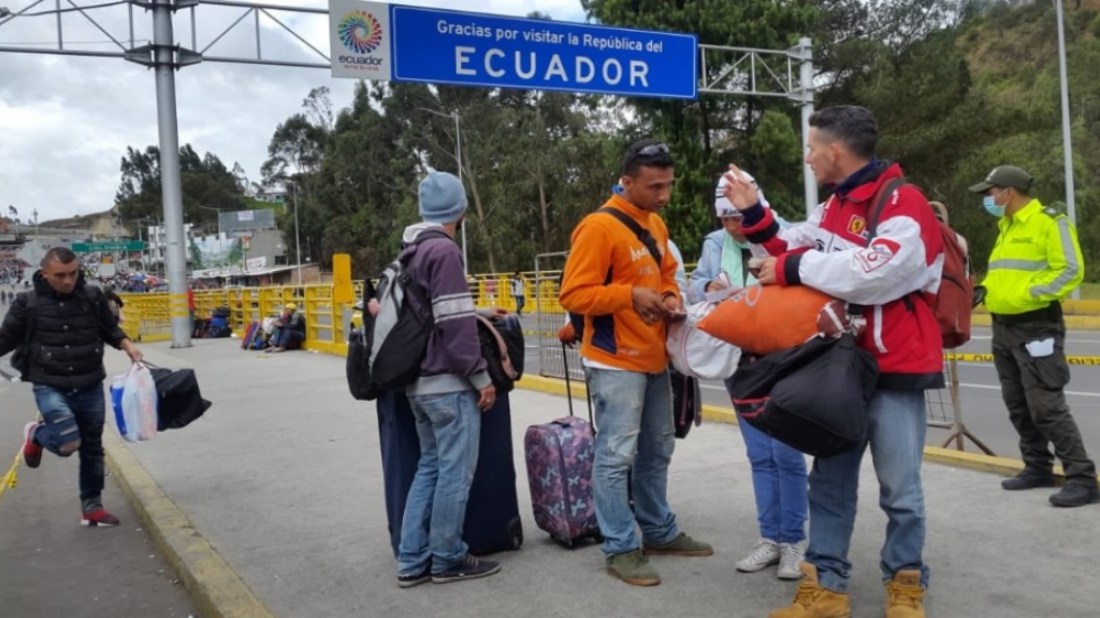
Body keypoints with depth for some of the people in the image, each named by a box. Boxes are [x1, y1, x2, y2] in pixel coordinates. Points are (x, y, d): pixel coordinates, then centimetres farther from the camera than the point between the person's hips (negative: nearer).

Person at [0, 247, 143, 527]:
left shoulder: (92, 297, -1)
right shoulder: (28, 303, -7)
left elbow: (109, 328, 14)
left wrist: (127, 345, -5)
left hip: (90, 387, 3)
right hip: (50, 387, -3)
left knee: (92, 448, 11)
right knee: (67, 442, -20)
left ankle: (92, 507, 27)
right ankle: (36, 435, 17)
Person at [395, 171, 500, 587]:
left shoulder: (411, 252, 13)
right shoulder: (444, 250, -15)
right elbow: (454, 324, -19)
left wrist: (481, 315, 26)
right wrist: (481, 376, -13)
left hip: (418, 382, 9)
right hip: (449, 383, -9)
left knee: (430, 467, 15)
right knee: (455, 472, 1)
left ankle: (413, 561, 18)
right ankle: (447, 560, 12)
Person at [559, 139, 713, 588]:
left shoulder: (656, 224, 11)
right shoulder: (599, 227, -15)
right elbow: (573, 294, -18)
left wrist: (671, 296, 2)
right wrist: (630, 295, -24)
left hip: (654, 358, 9)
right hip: (616, 362, -9)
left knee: (656, 452, 17)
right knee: (616, 456, -4)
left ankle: (660, 532, 31)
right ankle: (621, 549, 6)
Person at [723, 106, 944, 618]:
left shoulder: (903, 203, -17)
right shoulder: (834, 207, 12)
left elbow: (874, 272, -31)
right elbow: (793, 251, 13)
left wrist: (792, 268, -23)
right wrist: (753, 213, 4)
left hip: (894, 368, -8)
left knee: (899, 488, 2)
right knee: (830, 478, 11)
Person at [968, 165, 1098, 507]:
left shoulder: (1050, 222, -11)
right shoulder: (1006, 227, 15)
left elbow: (1071, 270, -17)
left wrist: (1028, 294, -23)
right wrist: (985, 288, 5)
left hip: (1036, 328, -9)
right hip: (1003, 328, 9)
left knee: (1046, 406, -10)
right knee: (1019, 406, 13)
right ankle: (1038, 467, 25)